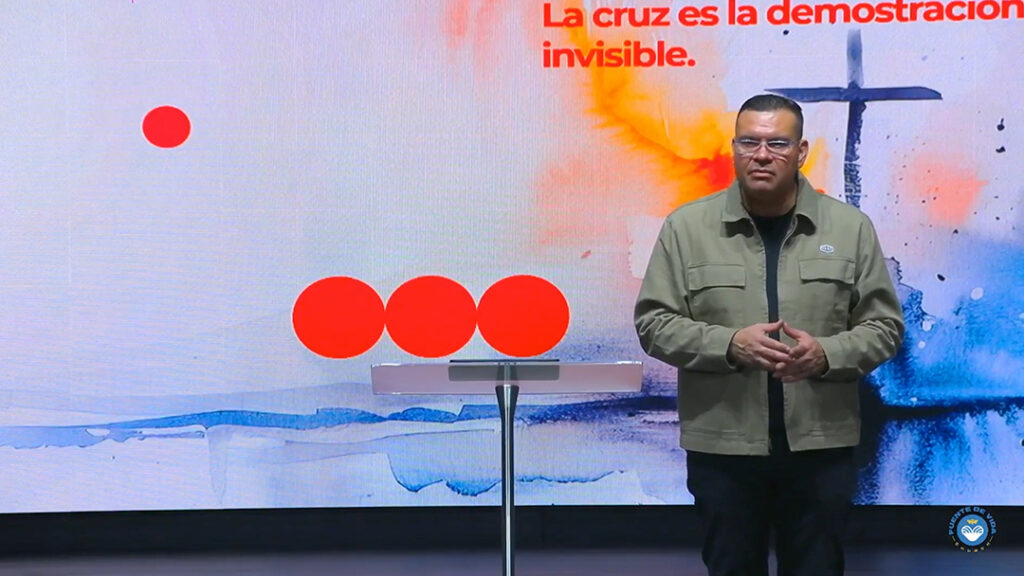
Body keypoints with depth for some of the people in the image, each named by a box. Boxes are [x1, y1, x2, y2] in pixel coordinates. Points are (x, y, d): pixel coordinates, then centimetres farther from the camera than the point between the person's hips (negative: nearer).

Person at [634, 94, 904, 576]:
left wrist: (826, 355, -15)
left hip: (821, 445, 1)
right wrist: (729, 345, -17)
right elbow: (655, 323, -1)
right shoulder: (686, 227, 0)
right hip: (722, 446, 0)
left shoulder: (850, 227, 3)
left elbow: (884, 325, 5)